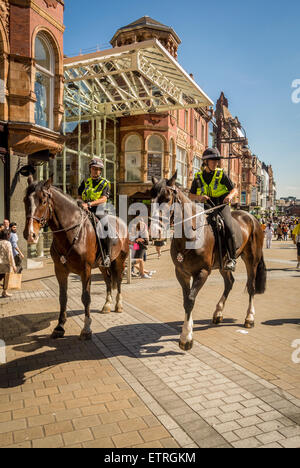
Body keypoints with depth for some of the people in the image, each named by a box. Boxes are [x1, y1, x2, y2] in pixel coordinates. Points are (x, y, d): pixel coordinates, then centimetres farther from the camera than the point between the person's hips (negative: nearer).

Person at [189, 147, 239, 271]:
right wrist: (199, 197, -10)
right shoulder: (198, 177, 9)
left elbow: (235, 190, 4)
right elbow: (191, 196, 13)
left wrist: (230, 196, -20)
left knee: (228, 227, -26)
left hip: (221, 205, -2)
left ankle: (232, 259, -19)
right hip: (206, 207, 2)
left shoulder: (221, 174, 5)